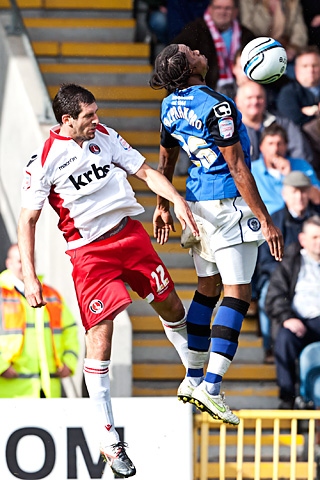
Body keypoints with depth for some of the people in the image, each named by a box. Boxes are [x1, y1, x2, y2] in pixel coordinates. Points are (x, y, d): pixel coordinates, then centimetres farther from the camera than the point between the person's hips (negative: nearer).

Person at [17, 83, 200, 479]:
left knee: (171, 307, 12)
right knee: (99, 338, -10)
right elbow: (28, 220, -7)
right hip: (88, 251, -5)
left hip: (129, 234, 5)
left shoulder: (104, 136, 3)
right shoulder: (45, 160, -11)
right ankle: (109, 442, -4)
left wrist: (177, 200, -6)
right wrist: (29, 277, -13)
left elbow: (145, 171, 11)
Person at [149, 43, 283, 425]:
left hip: (197, 203, 8)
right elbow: (237, 168, -20)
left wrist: (162, 207, 31)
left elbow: (165, 162, 18)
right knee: (237, 292, -6)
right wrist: (265, 221, -18)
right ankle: (211, 386, -14)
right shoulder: (215, 106, -20)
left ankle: (192, 379, 21)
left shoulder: (171, 106, 5)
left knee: (208, 286, 18)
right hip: (229, 205, -8)